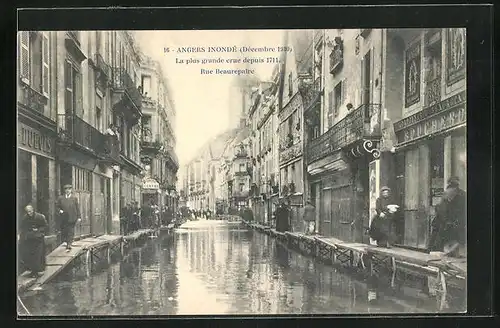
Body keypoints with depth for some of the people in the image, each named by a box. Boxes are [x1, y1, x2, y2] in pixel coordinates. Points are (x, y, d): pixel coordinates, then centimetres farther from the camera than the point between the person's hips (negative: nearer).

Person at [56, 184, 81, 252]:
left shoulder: (74, 198, 7)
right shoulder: (60, 198, 9)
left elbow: (77, 208, 6)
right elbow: (57, 206, 13)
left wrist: (78, 217, 1)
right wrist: (59, 210, -9)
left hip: (71, 219, -1)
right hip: (63, 218, 2)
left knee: (70, 233, -4)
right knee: (63, 232, 6)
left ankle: (69, 245, -4)